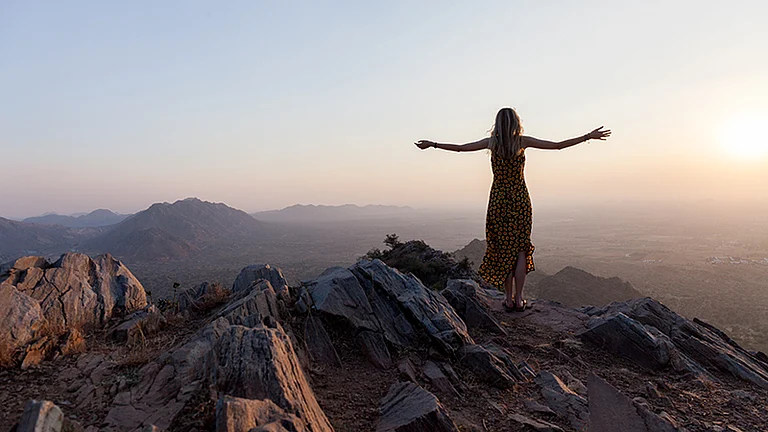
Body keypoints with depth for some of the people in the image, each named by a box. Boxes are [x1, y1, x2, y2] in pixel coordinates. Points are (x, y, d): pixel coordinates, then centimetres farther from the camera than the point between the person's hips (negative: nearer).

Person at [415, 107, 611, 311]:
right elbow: (558, 145, -1)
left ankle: (509, 299, 9)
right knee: (521, 249, 8)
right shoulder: (522, 141, -4)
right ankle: (518, 298, 7)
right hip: (520, 198, 0)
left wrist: (432, 144, 14)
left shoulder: (492, 142, -2)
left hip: (498, 200, 1)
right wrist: (588, 136, 8)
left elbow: (460, 147, 3)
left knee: (503, 249, 7)